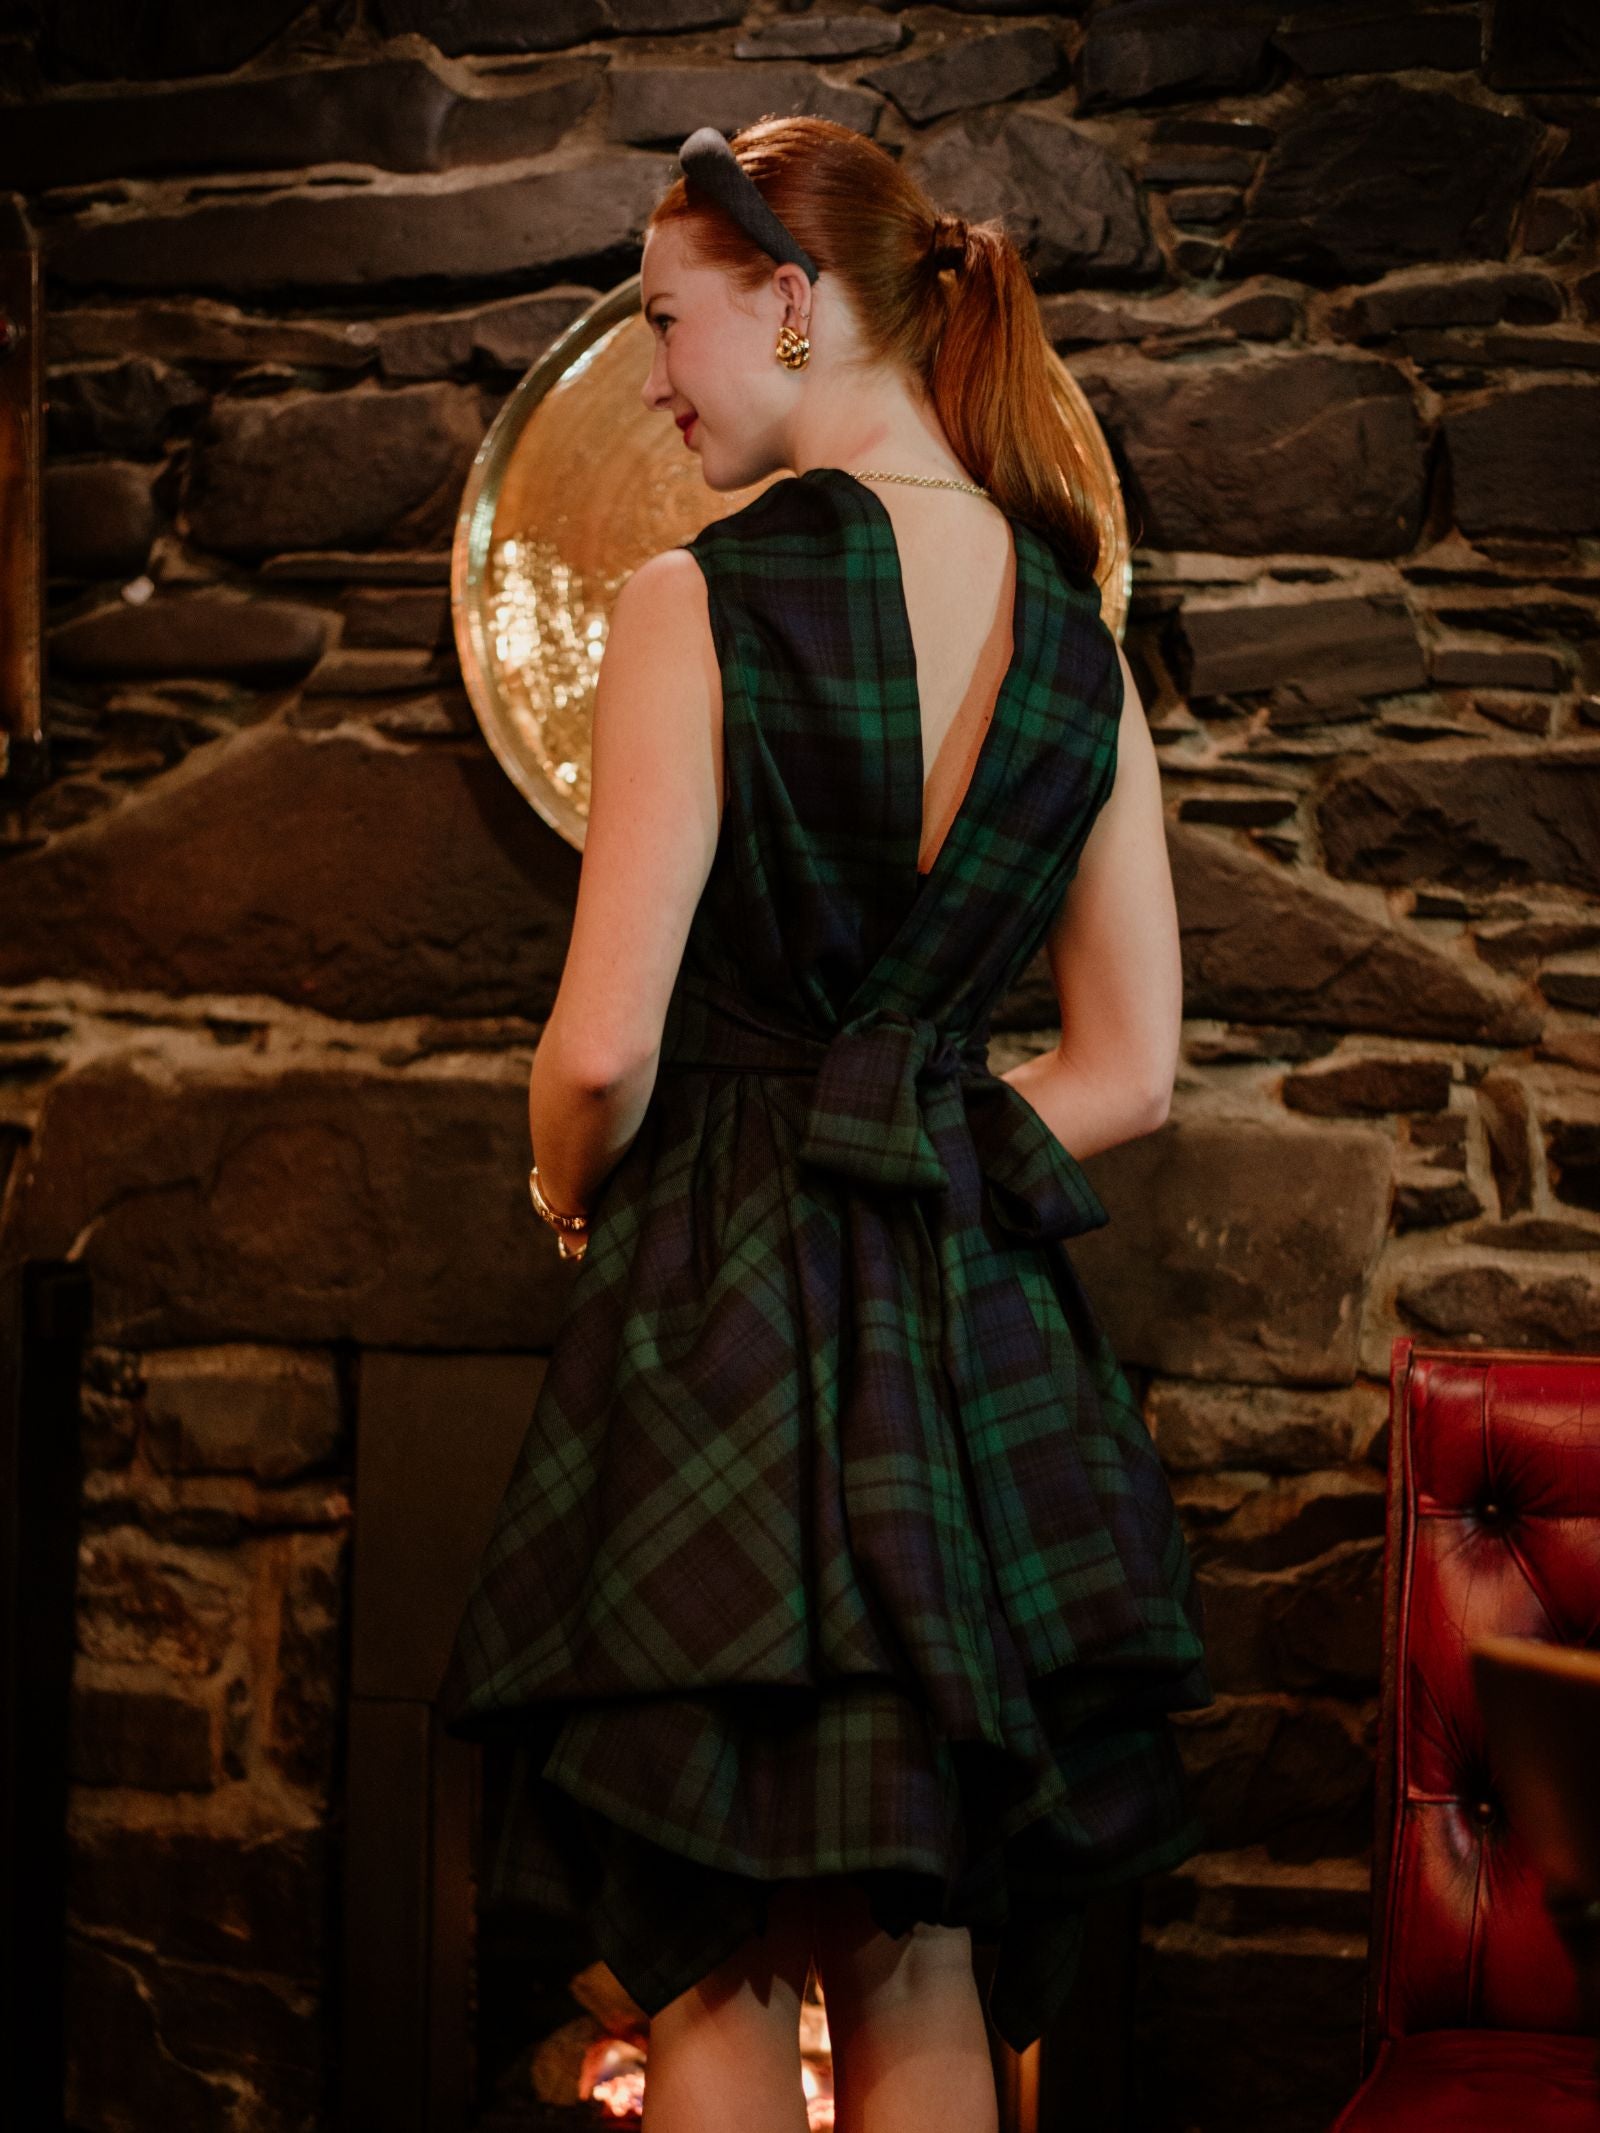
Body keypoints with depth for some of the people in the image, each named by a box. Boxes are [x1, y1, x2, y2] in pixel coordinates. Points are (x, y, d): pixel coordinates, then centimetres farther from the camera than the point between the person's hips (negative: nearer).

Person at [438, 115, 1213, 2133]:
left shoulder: (697, 601, -11)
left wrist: (573, 1200, 5)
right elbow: (1127, 1075, 7)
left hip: (723, 1324, -5)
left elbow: (602, 1051, -15)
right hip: (983, 1350, 6)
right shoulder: (1077, 644, 7)